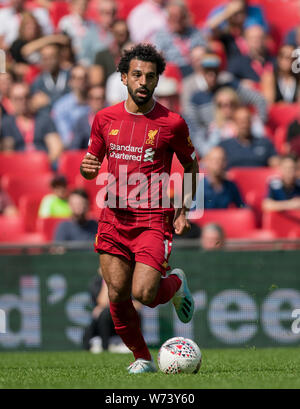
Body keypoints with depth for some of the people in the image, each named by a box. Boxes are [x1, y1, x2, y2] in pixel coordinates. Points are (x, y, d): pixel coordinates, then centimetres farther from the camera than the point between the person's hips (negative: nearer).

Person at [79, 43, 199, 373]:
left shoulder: (172, 123, -3)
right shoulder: (105, 118, 6)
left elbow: (191, 166, 10)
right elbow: (91, 165, 17)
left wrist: (183, 210, 2)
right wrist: (86, 169, -8)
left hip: (154, 220, -3)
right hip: (114, 219, 4)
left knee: (143, 294, -17)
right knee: (117, 296, 0)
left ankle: (175, 284, 18)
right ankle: (142, 358, 20)